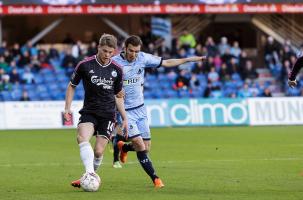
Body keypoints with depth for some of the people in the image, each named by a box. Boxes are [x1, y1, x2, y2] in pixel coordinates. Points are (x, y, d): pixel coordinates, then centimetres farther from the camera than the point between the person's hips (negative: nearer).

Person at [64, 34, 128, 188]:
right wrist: (67, 108, -1)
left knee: (98, 151, -8)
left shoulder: (116, 70, 3)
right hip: (89, 111, -1)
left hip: (108, 114, 1)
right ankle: (90, 173, -43)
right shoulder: (85, 65, -4)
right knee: (82, 138, -30)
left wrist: (125, 119, 13)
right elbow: (72, 86, 9)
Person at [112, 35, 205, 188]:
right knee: (140, 145, -15)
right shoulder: (114, 62, -13)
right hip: (124, 111, -5)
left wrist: (188, 59, 6)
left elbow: (166, 63, 9)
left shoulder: (143, 58, -1)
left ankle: (123, 147, 39)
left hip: (140, 109, 5)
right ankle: (155, 179, -5)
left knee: (146, 147, 7)